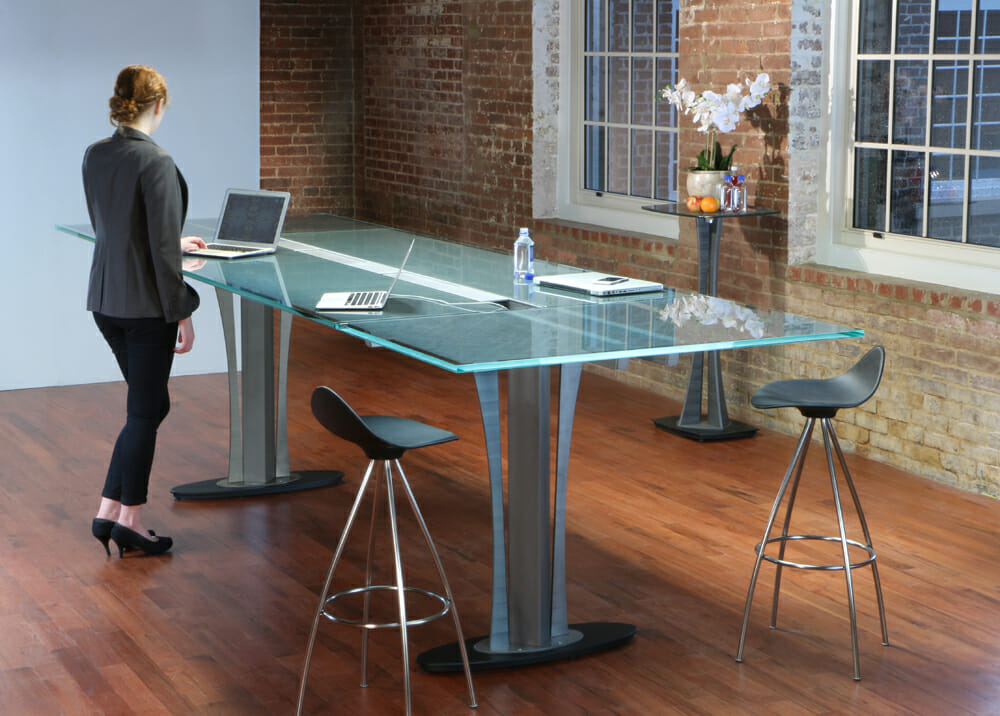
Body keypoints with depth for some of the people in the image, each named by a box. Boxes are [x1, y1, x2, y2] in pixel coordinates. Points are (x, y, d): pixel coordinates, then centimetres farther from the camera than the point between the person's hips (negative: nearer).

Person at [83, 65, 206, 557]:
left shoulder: (94, 156, 6)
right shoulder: (156, 162, -18)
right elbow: (162, 248, -19)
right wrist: (183, 313, -12)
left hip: (104, 299, 8)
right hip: (146, 304, -8)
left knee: (150, 405, 18)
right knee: (144, 411, 4)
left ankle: (113, 512, 16)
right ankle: (126, 519, 11)